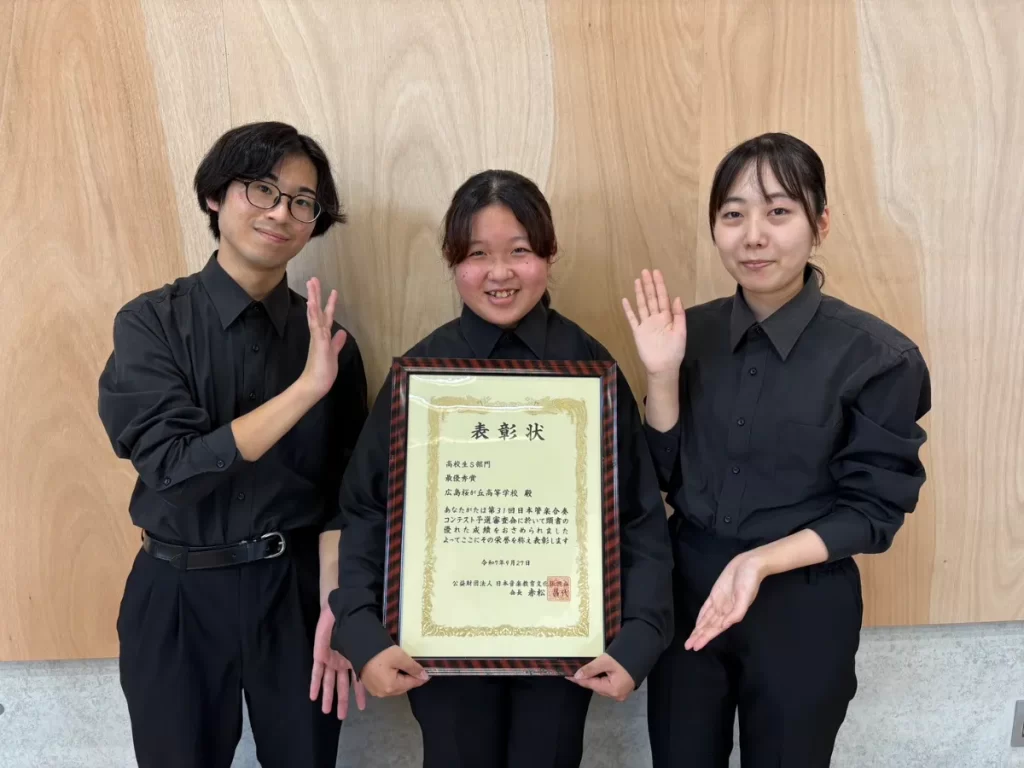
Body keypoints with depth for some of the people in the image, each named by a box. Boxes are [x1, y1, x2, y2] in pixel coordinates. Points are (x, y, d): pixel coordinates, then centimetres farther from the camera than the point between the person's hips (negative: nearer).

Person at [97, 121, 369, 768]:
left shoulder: (327, 337, -3)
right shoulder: (151, 322, -9)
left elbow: (339, 488, -2)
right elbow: (174, 468, -20)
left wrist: (333, 607, -14)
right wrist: (305, 388, -27)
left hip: (296, 588, 2)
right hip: (179, 594, -1)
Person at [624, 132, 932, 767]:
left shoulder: (879, 355, -14)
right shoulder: (692, 332, -3)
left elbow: (875, 510, -10)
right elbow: (666, 479, 0)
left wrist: (761, 562, -23)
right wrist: (662, 375, -15)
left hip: (802, 613, -3)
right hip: (685, 595, 3)